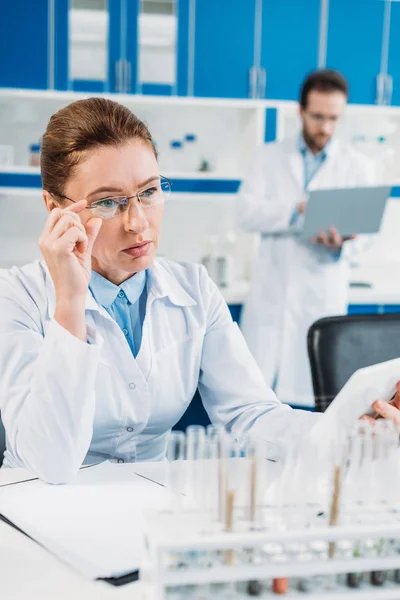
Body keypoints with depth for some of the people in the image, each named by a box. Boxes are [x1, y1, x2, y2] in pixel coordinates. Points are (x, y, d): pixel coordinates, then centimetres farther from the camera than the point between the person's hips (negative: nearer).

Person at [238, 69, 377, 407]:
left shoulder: (358, 167, 7)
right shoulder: (269, 156, 9)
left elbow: (363, 232, -1)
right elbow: (248, 213, -4)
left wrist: (341, 245, -25)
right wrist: (299, 209, -20)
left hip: (323, 294, 0)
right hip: (271, 290, 1)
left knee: (309, 396, 0)